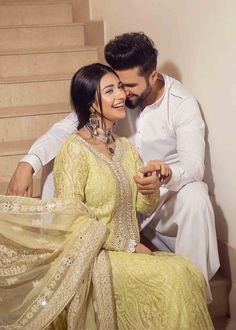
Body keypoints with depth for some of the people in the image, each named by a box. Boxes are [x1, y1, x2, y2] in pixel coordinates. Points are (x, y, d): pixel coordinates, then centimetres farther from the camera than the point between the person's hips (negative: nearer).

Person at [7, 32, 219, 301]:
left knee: (195, 197, -37)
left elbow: (194, 165, -26)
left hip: (169, 190, -3)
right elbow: (65, 128, -14)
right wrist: (27, 163, -31)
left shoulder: (182, 104, -18)